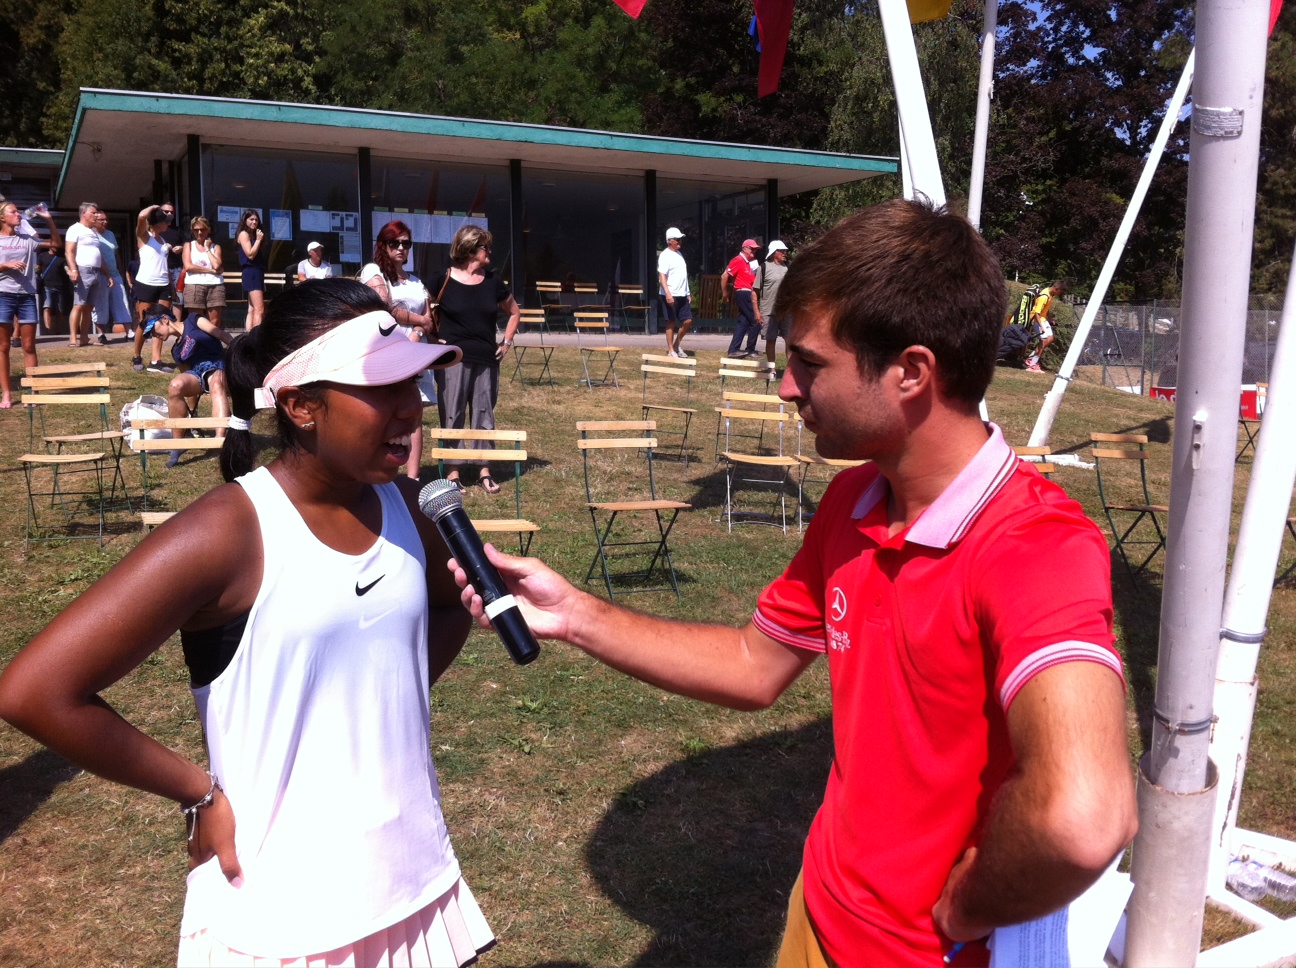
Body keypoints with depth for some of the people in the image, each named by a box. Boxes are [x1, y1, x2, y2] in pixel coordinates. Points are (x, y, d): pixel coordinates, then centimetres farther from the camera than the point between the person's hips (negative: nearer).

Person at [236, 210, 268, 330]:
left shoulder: (253, 235, 21)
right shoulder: (243, 234, -3)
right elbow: (250, 255, -14)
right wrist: (258, 239, -10)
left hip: (257, 273, 10)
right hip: (251, 273, -10)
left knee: (252, 310, 6)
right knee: (259, 310, -18)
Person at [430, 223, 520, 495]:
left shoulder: (493, 281, 6)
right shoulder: (444, 280, -4)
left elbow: (514, 312, 19)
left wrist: (506, 343, 11)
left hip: (487, 360, 3)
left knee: (484, 415, 8)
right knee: (452, 416, 2)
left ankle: (485, 472, 16)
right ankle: (452, 473, 9)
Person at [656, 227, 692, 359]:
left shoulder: (679, 254, 15)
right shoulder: (665, 256, -10)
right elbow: (661, 276, -18)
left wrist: (687, 293, 19)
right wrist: (668, 293, -28)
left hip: (682, 295, 8)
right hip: (670, 296, -8)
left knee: (688, 320, 5)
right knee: (671, 322, -1)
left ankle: (676, 345, 21)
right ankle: (671, 350, 8)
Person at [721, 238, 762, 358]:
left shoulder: (750, 262, 16)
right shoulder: (738, 260, -10)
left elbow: (752, 279, 20)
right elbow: (724, 276, -13)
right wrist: (725, 294, -10)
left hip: (747, 295, 9)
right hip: (744, 294, -9)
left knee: (743, 322, 8)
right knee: (755, 321, -6)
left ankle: (734, 349, 9)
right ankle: (750, 350, 1)